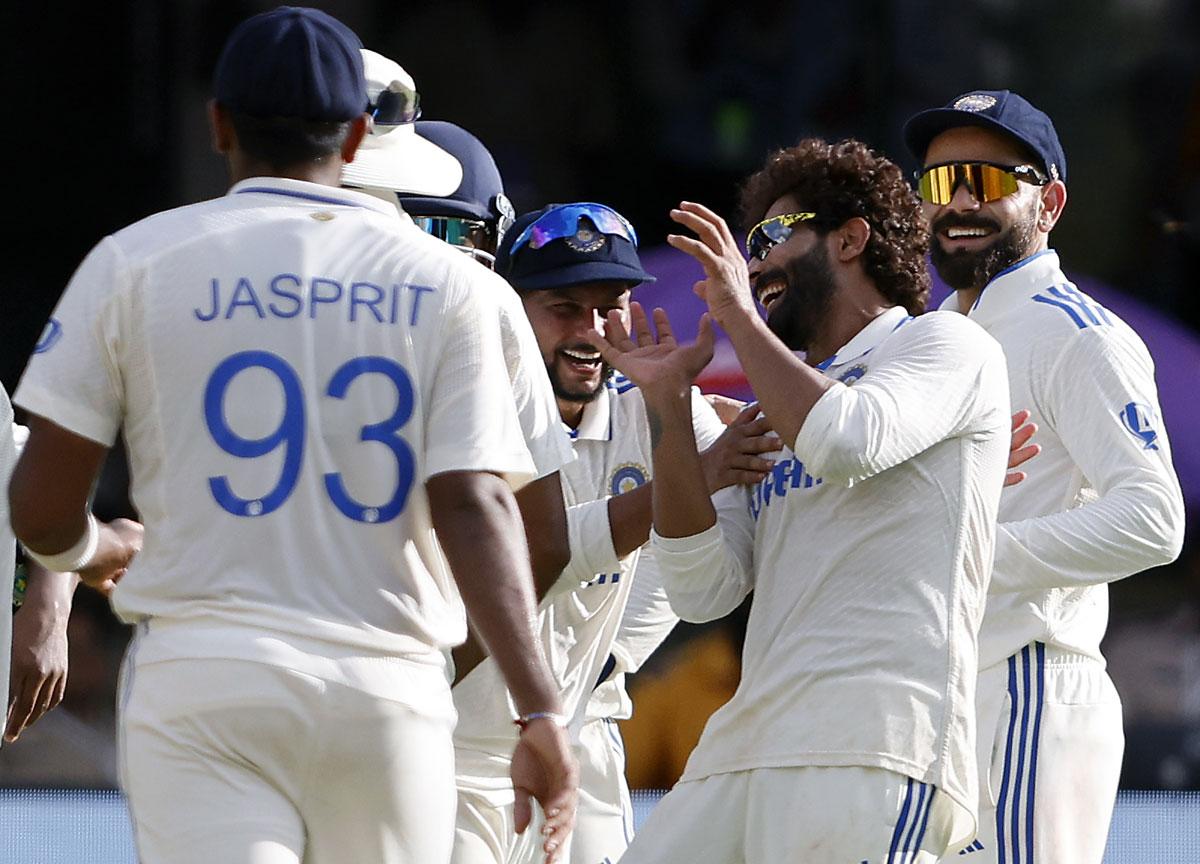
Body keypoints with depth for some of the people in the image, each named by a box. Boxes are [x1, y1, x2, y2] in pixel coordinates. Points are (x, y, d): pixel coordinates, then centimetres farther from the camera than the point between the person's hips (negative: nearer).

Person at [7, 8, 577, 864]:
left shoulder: (135, 263, 4)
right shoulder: (444, 283, 6)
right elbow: (473, 506, -5)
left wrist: (97, 551, 26)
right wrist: (540, 708, -8)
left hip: (200, 681, -1)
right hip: (386, 691, 1)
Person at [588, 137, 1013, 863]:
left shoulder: (947, 346, 8)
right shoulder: (771, 415, 28)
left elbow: (847, 443, -13)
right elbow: (704, 590, 16)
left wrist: (740, 314, -1)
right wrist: (669, 403, 12)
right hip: (748, 745, 7)